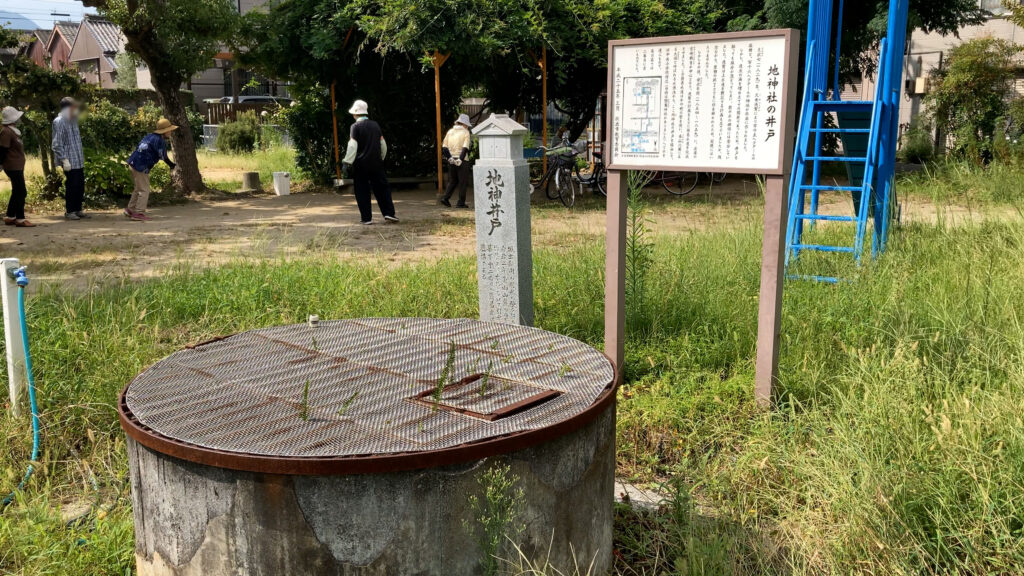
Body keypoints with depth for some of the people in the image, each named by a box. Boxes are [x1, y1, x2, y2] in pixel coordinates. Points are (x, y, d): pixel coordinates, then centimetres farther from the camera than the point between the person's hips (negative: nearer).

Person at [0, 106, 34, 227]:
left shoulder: (12, 130, 15)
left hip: (17, 166, 10)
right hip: (13, 166, -10)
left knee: (17, 192, 15)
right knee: (21, 192, -8)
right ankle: (20, 219, -4)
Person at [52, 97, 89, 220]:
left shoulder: (73, 121, 16)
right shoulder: (59, 122, -10)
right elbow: (57, 144, -14)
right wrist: (64, 160, -18)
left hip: (79, 161, 8)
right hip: (69, 161, -8)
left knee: (80, 185, 9)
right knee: (71, 186, -4)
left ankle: (78, 210, 18)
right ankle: (69, 211, 5)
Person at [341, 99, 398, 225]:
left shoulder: (356, 127, -8)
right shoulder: (375, 125, 8)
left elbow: (352, 146, -15)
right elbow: (383, 145, 13)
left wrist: (347, 162, -12)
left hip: (360, 164, -4)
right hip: (376, 163, 4)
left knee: (362, 192, 3)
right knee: (382, 188, 11)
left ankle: (366, 217, 3)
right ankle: (389, 213, 4)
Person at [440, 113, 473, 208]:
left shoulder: (450, 131, 10)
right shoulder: (466, 133, -4)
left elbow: (444, 147, 3)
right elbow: (465, 148, -16)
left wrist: (449, 158, -2)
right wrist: (460, 159, -19)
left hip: (451, 160, 5)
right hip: (462, 161, -5)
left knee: (453, 181, 17)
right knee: (462, 182, 3)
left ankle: (446, 198, 5)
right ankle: (461, 203, 4)